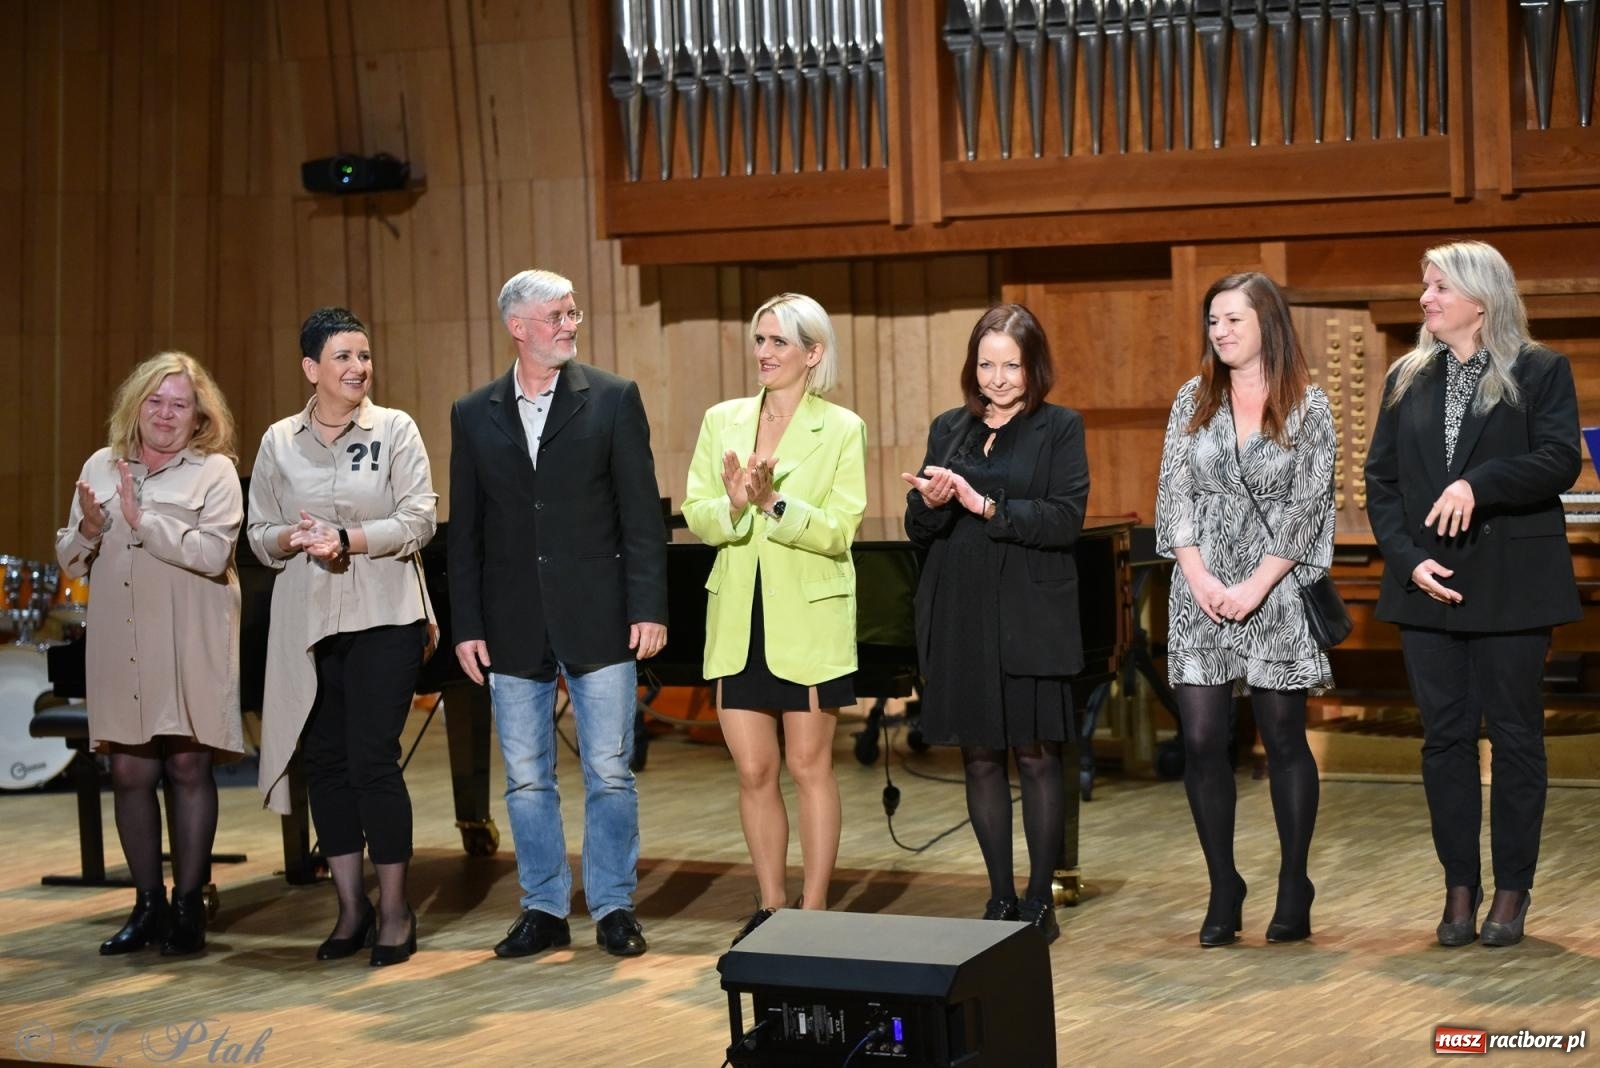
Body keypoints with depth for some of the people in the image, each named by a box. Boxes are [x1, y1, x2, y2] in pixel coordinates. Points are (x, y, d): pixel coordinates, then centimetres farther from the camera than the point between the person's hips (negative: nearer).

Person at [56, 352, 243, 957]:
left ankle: (187, 905, 10)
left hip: (190, 650, -4)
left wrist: (141, 521, -19)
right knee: (130, 772, 6)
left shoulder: (214, 472, -2)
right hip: (120, 649, 4)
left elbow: (213, 554, -17)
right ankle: (147, 904, 17)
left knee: (188, 767, 1)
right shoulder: (101, 467, 10)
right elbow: (70, 563, 12)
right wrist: (88, 530, -9)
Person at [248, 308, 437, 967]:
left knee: (373, 758, -8)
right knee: (325, 760, 5)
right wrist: (293, 538, -13)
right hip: (307, 621, 3)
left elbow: (418, 521, -6)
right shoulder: (279, 443, 8)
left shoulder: (395, 431, 2)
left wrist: (346, 539, -18)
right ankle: (352, 906, 16)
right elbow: (260, 535, 9)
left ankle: (395, 910, 3)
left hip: (383, 617, -3)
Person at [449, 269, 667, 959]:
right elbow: (464, 531, 8)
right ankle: (544, 909, 19)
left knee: (609, 773, 2)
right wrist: (466, 626, 3)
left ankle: (614, 907, 14)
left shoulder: (613, 399, 0)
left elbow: (642, 513, -2)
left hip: (598, 620, -2)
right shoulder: (473, 415, 7)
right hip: (514, 628, 2)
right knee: (526, 778, 8)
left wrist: (648, 609, -8)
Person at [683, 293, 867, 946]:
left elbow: (839, 531, -12)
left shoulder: (842, 430, -4)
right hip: (738, 619, 4)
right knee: (753, 773, 8)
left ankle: (813, 911, 12)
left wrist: (773, 504, -24)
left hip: (809, 619, -4)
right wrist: (734, 505, -19)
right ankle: (771, 906, 21)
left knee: (809, 767, 4)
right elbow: (695, 513, 1)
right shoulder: (723, 421, 8)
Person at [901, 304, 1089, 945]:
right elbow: (918, 529, 10)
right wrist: (930, 502, -12)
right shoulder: (949, 430, 12)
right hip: (960, 619, 4)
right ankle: (1001, 899, 16)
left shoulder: (1060, 429, 0)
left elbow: (1065, 519, -12)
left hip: (1030, 619, -4)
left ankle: (1040, 902, 9)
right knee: (979, 758, 7)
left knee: (1036, 754, 0)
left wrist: (985, 506, -20)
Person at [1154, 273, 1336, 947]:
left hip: (1276, 593, -2)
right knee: (1202, 741, -3)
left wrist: (1255, 586, -12)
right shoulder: (1193, 400, 9)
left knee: (1284, 739, 2)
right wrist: (1199, 576, -7)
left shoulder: (1307, 408, 0)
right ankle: (1224, 892, 7)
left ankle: (1294, 890, 11)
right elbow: (1174, 492, 5)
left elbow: (1307, 506, -5)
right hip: (1200, 593, 3)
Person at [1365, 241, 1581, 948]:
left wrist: (1478, 485, -24)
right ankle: (1460, 888, 12)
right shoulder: (1407, 379, 11)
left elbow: (1560, 461, -12)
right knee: (1444, 735, 5)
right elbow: (1381, 479, 6)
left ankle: (1512, 891, 11)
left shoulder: (1540, 371, -1)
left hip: (1510, 582, -3)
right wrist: (1408, 558, -7)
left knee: (1514, 734, 3)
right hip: (1429, 583, 4)